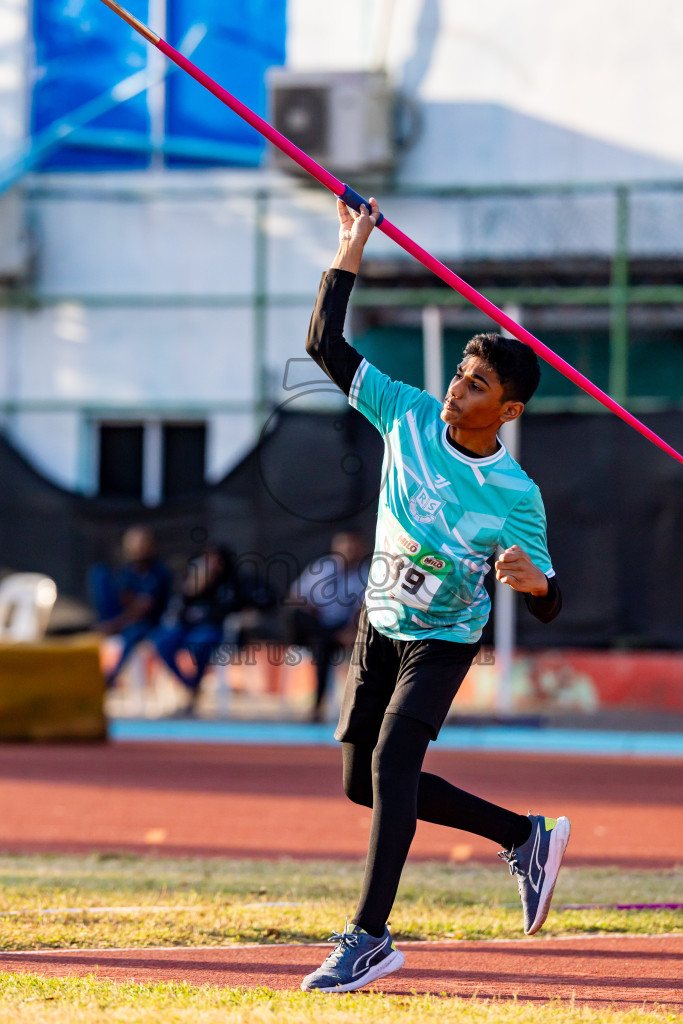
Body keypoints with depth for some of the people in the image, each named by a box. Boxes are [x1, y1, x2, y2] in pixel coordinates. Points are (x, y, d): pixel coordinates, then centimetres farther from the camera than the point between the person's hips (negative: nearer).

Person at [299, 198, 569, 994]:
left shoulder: (516, 497, -21)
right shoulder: (408, 417, -11)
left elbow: (548, 607, -16)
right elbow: (325, 345, -7)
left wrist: (532, 580, -40)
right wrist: (351, 250, -14)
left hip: (444, 639, -6)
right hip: (380, 624, 6)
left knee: (392, 762, -24)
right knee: (364, 782, 9)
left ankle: (369, 936, -20)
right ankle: (524, 836, 24)